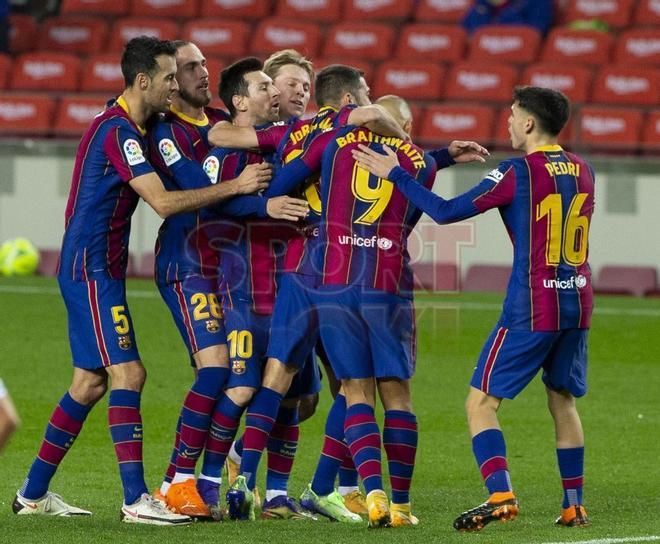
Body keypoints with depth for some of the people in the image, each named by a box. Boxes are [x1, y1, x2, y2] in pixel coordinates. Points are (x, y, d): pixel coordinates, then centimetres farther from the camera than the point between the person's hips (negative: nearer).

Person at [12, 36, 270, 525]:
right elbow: (163, 202, -24)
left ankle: (33, 493, 18)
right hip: (93, 269, -10)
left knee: (90, 381, 12)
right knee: (127, 372, -14)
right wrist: (235, 187, -22)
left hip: (96, 270, 10)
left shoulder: (126, 127, 14)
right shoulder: (118, 131, -17)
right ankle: (136, 499, -17)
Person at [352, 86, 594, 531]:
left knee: (481, 403, -3)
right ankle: (574, 506, 16)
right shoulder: (582, 170, 8)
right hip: (578, 303, 7)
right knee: (563, 401, 18)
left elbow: (447, 212, -11)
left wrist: (395, 174, -3)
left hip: (530, 310, -7)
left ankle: (501, 495, -19)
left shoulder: (518, 173, -11)